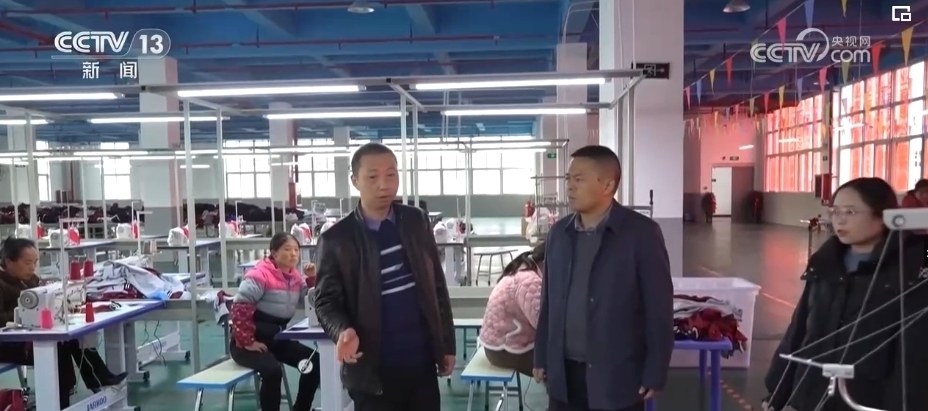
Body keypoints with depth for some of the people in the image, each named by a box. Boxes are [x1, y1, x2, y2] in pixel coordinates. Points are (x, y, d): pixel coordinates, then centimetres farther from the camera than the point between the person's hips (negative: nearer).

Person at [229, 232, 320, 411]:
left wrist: (312, 278, -8)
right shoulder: (260, 275, -17)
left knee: (315, 361, -2)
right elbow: (240, 308, -23)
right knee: (273, 370, -33)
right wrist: (247, 342, -23)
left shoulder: (295, 277, 5)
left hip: (276, 340, 8)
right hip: (250, 343, -7)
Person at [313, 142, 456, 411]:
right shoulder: (335, 239, -9)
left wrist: (447, 344, 7)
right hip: (373, 369, -3)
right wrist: (343, 331, -26)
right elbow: (326, 301, -5)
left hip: (421, 363, 4)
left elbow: (437, 286, 7)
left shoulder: (417, 222, 2)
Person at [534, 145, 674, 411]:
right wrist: (542, 358, 11)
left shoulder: (641, 233, -10)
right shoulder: (559, 232, 6)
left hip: (616, 376, -4)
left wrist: (654, 375, -10)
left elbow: (659, 309, -9)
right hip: (564, 374, 5)